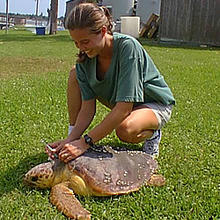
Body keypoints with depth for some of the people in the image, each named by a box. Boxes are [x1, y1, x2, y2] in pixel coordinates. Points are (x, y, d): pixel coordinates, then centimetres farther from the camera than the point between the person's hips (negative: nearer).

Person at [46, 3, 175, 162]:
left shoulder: (127, 46, -33)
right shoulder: (85, 58, -15)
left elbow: (123, 109, -37)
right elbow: (88, 108, -14)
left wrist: (85, 142, -37)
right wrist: (71, 139, -30)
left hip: (156, 104, -6)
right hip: (120, 101, 6)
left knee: (125, 129, -39)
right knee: (76, 75, -11)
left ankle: (152, 134, -3)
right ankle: (72, 136, -2)